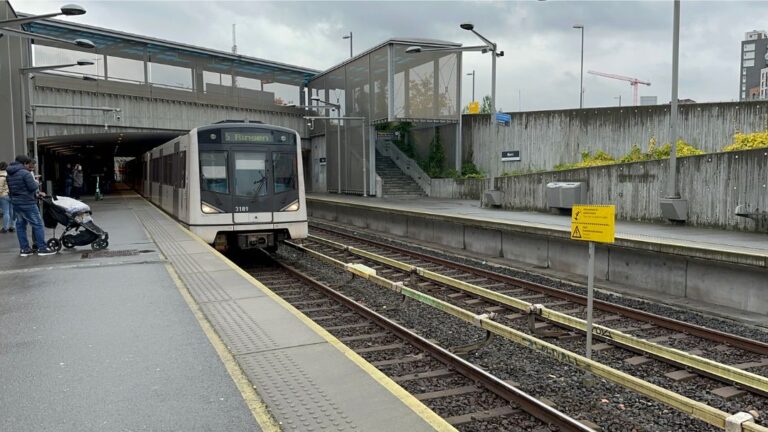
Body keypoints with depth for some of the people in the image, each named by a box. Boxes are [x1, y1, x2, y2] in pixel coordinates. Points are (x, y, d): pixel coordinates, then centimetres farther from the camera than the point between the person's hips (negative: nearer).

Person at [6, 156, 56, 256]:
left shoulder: (10, 174, 11)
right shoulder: (25, 173, -15)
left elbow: (12, 188, 15)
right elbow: (33, 187, -19)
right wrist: (37, 183, 3)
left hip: (15, 203, 8)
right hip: (27, 203, -8)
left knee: (20, 225, 11)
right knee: (37, 225, -2)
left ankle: (24, 249, 13)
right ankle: (42, 248, -1)